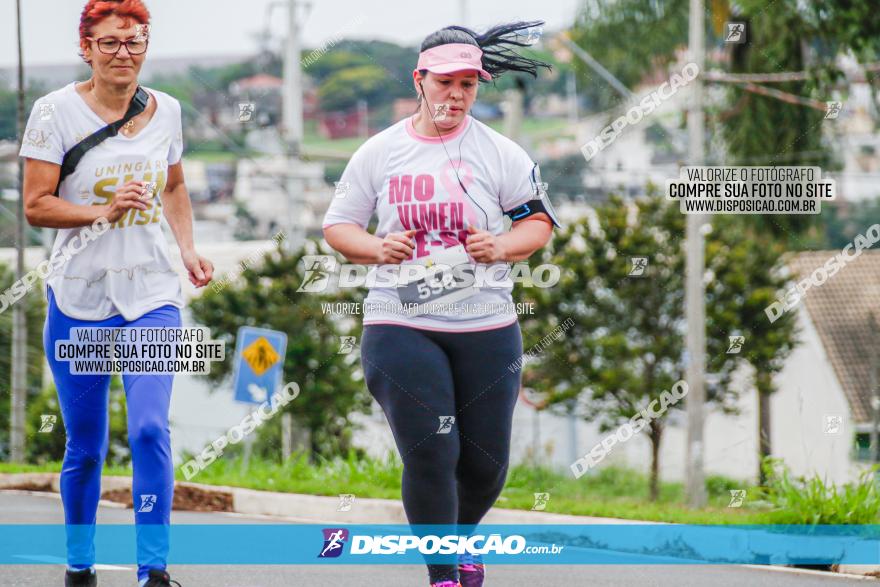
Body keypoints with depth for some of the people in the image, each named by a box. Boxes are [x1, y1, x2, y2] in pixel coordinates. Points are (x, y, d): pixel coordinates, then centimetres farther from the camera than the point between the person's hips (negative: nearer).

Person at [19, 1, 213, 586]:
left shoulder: (165, 110, 6)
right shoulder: (57, 111, -5)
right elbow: (36, 206, -6)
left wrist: (189, 250, 9)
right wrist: (102, 211, -21)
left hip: (152, 296, 1)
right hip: (79, 296, -1)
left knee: (151, 429, -15)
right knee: (85, 446, 6)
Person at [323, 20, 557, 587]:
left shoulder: (500, 153, 2)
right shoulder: (379, 152, 3)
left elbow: (540, 220, 8)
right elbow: (338, 225, 10)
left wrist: (502, 247, -12)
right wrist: (377, 248, -10)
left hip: (487, 328, 1)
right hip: (400, 324, -1)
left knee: (486, 460, 7)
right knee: (430, 454, -12)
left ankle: (461, 535, 39)